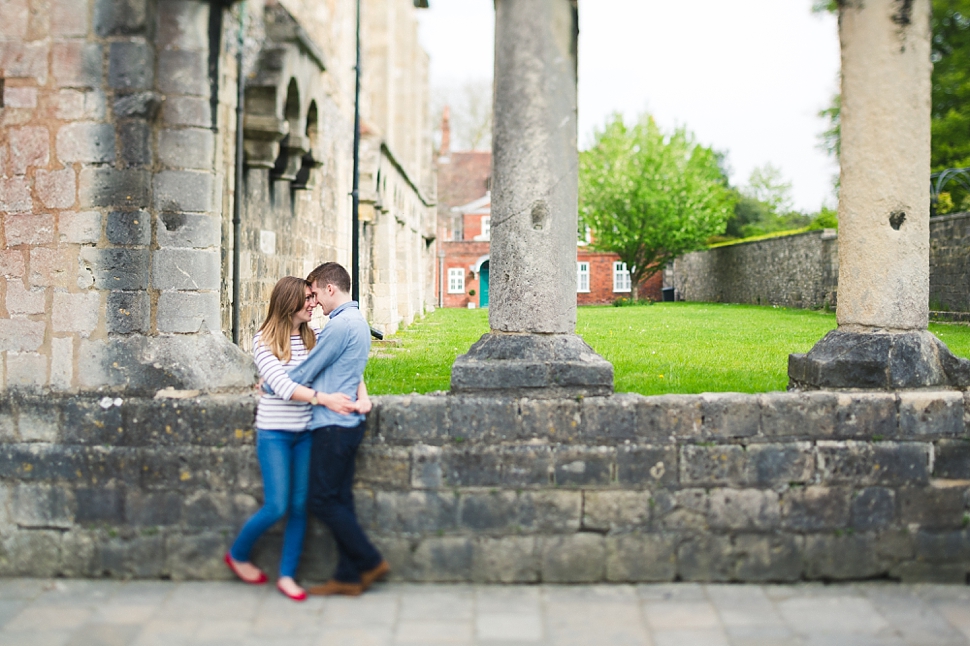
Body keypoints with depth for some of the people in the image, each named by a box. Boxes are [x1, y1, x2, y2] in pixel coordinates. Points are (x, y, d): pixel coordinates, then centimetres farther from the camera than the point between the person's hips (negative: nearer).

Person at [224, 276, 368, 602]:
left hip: (305, 431, 4)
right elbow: (282, 385, -19)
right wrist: (323, 398, -27)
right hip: (274, 432, -4)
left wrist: (362, 393, -11)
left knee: (300, 506, 4)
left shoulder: (313, 337, 4)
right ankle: (237, 555, 22)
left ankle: (287, 575, 17)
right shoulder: (264, 341, -8)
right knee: (277, 506, -5)